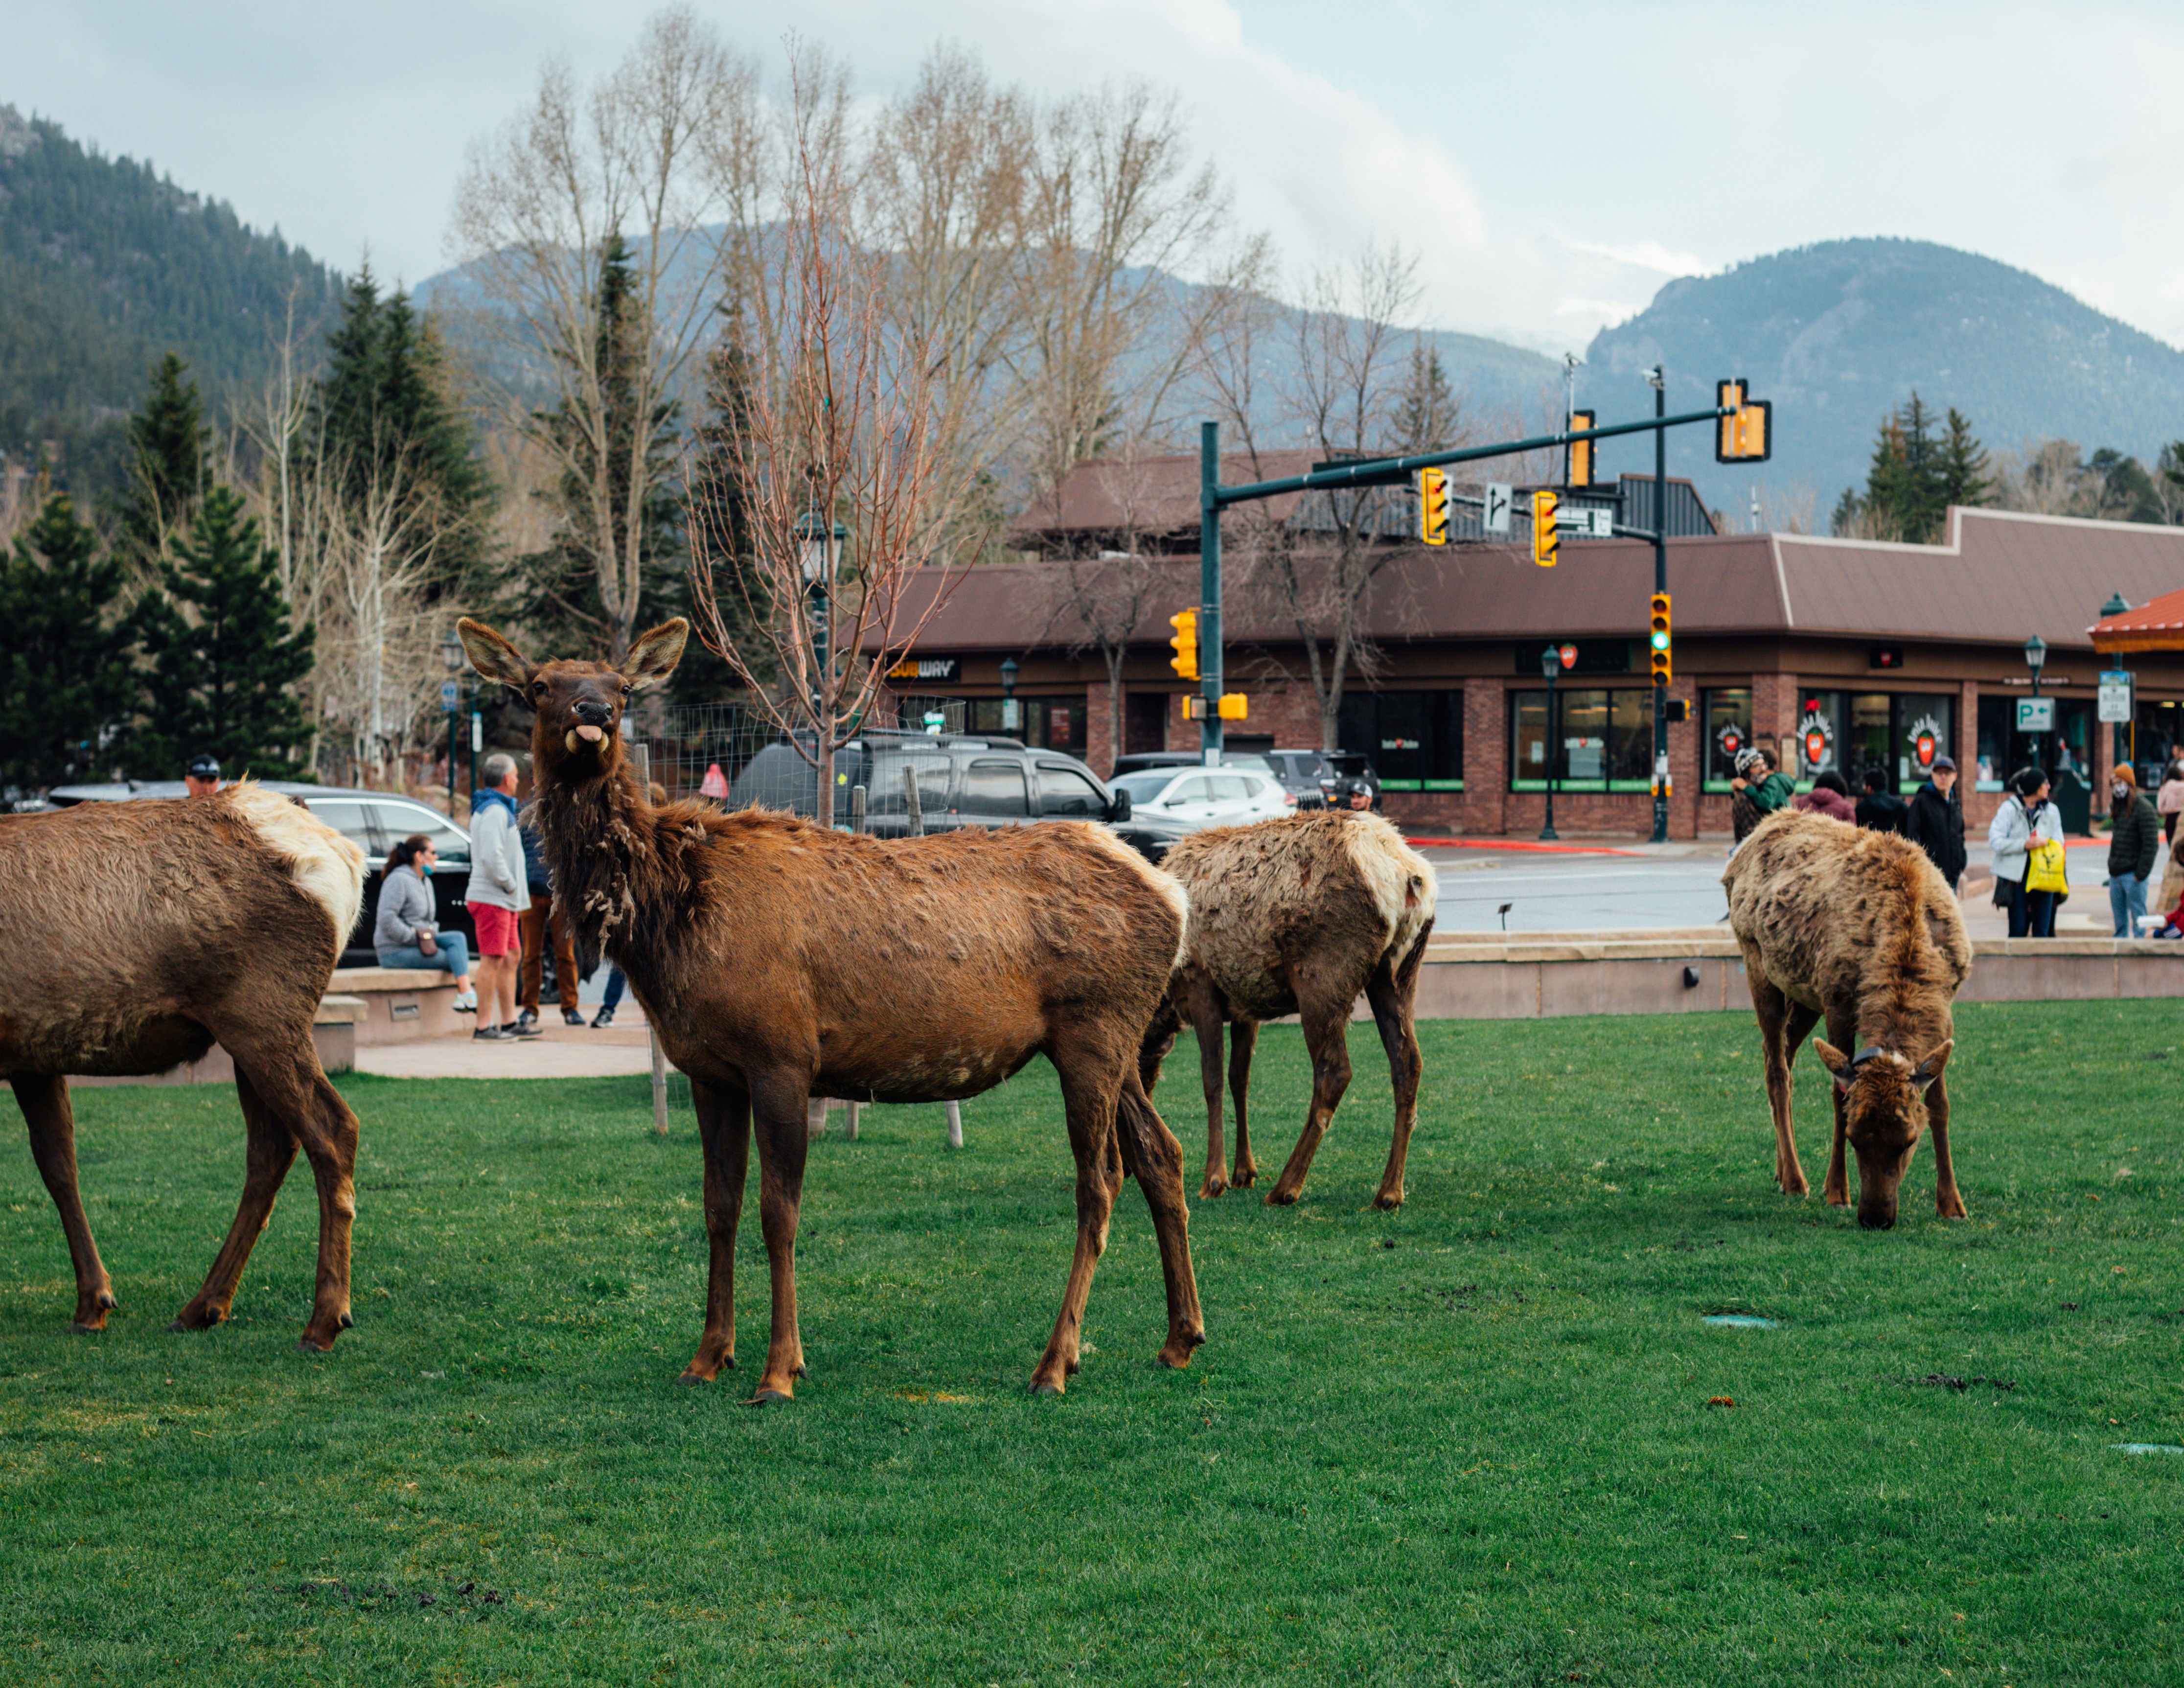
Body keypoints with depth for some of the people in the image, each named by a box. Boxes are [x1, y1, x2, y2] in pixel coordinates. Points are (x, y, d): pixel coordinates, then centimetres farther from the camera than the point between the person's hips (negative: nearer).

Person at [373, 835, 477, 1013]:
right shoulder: (399, 880, -13)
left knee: (457, 938, -14)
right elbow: (387, 919, -23)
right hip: (395, 951, -9)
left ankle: (465, 995, -27)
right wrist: (416, 939, -20)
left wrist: (432, 935, 6)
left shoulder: (426, 882, 18)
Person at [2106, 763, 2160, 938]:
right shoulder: (2118, 807, 14)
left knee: (2138, 920, -4)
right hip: (2116, 874, 8)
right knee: (2120, 923, 12)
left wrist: (2141, 874, -18)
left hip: (2133, 875, -8)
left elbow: (2151, 844, -16)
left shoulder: (2143, 807, -12)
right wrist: (2112, 867, 13)